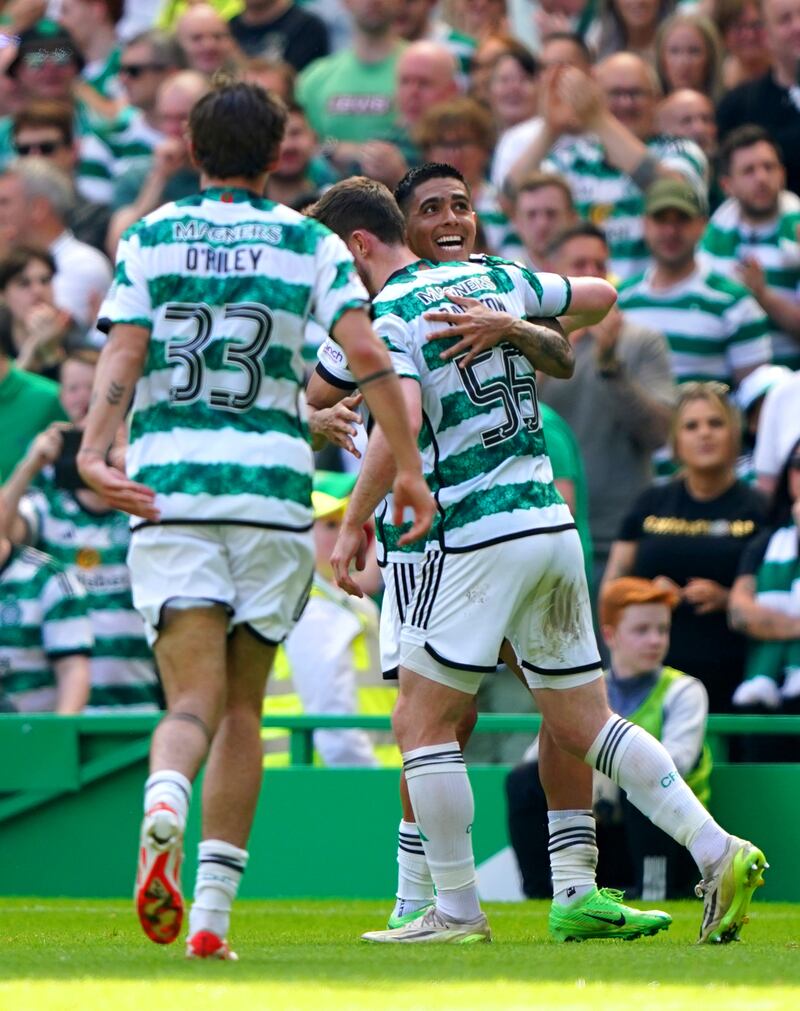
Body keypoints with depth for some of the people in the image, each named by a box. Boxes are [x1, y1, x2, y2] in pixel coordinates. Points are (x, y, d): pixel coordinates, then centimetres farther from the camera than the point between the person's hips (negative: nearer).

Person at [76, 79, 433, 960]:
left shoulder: (148, 238, 9)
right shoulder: (311, 244, 8)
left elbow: (123, 355, -5)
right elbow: (367, 354, -4)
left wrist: (92, 454, -13)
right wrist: (408, 468, -2)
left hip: (166, 486, 0)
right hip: (273, 486, 0)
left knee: (194, 702, -6)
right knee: (242, 706, 11)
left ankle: (163, 808, -40)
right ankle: (211, 915, 6)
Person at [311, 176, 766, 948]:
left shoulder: (389, 318, -9)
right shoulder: (491, 279, 13)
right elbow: (601, 296, 26)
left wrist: (352, 523, -16)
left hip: (480, 535, -7)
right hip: (553, 523, 7)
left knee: (421, 722, 2)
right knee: (581, 725, 12)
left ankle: (457, 910, 1)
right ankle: (717, 852, 1)